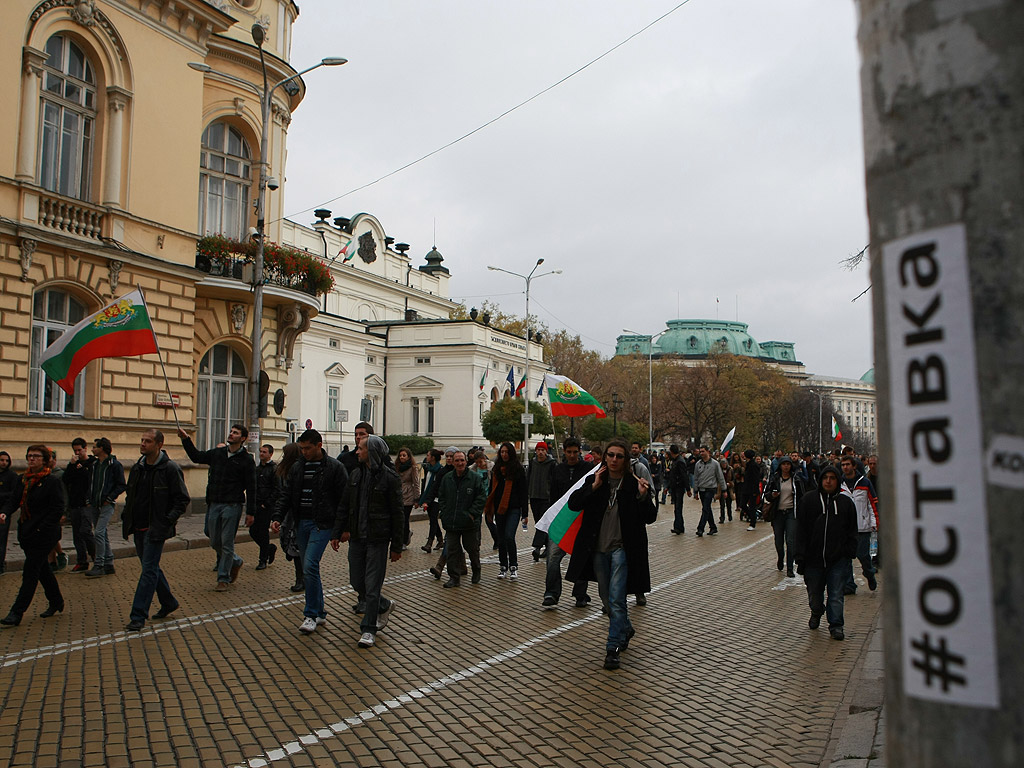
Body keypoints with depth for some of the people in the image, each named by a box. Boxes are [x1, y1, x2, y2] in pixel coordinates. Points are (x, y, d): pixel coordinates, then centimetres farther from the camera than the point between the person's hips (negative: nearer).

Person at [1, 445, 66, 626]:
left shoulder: (53, 482, -11)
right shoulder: (21, 480, 10)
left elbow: (58, 509, -14)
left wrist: (41, 529, -18)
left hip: (44, 535, -7)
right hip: (26, 533, 7)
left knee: (30, 573, -7)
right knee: (42, 570, 16)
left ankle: (17, 613, -4)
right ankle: (56, 602, 30)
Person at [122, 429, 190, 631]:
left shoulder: (170, 469, -12)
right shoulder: (137, 468, 9)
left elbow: (182, 499, -9)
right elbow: (130, 495, 22)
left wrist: (168, 520, -17)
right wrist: (126, 517, 10)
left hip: (156, 529, -8)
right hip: (138, 528, 8)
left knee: (149, 570, -6)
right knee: (151, 568, 15)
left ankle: (138, 616, -3)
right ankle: (168, 603, 31)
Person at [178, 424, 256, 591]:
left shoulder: (246, 460, -5)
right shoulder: (217, 453, 9)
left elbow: (251, 488, -4)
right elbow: (197, 456, 24)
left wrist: (250, 512, -7)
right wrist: (186, 439, 11)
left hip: (232, 506, -5)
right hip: (214, 504, 5)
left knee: (226, 544, -2)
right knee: (215, 543, 11)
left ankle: (223, 578, 9)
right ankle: (235, 562, 34)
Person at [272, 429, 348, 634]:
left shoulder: (334, 467, -5)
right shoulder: (297, 467, 11)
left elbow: (343, 499, -6)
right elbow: (285, 494, 11)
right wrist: (277, 517, -4)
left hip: (322, 524, -6)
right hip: (301, 523, 6)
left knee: (310, 566, -16)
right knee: (308, 569, 9)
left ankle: (311, 614, -5)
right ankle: (319, 613, 21)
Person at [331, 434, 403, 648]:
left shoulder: (389, 477, -10)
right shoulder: (356, 474, 7)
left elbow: (397, 514, -8)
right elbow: (344, 506, 14)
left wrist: (396, 546, -8)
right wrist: (337, 533, 10)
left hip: (378, 539, -6)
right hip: (356, 537, 6)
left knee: (372, 585, -2)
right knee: (357, 582, 11)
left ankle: (369, 629, 12)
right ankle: (384, 606, 35)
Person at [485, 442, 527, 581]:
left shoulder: (518, 470, -2)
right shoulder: (496, 470, 11)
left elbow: (523, 491, -2)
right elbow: (492, 490, 16)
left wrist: (524, 512, -6)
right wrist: (489, 509, 11)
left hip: (513, 509, -5)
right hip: (499, 509, 5)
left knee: (509, 536, -15)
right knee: (501, 539, 9)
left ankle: (513, 566, -1)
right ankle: (504, 567, 20)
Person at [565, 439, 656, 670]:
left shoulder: (635, 484, -5)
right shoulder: (594, 480, 2)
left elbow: (650, 518, -5)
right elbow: (573, 504, -8)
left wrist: (643, 496, -21)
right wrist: (594, 487, -17)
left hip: (622, 548, -4)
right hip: (598, 549, 4)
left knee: (616, 599, -10)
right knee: (606, 597, 17)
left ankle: (613, 648, -2)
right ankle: (626, 630, 42)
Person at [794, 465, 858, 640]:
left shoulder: (846, 502, 7)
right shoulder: (809, 500, 2)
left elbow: (852, 531, 12)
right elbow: (801, 529, 0)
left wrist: (850, 552, 0)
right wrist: (801, 556, -5)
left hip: (838, 559, 0)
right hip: (814, 557, 0)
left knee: (836, 595, 0)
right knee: (814, 594, 11)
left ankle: (836, 625, 13)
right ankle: (816, 613, 39)